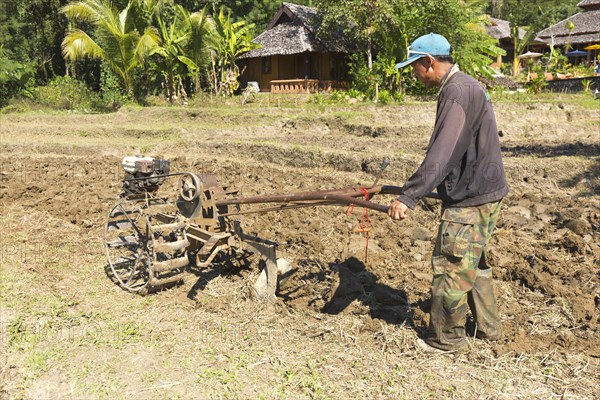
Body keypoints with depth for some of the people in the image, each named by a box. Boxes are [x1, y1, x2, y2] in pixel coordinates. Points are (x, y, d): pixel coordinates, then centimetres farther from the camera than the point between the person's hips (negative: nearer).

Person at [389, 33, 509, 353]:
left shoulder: (458, 93, -19)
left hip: (471, 199, -11)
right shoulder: (465, 87, 14)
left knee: (450, 266, 1)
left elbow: (440, 154, -31)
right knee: (471, 264, 21)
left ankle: (446, 338, 16)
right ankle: (487, 326, 35)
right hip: (477, 193, 11)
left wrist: (408, 197, -35)